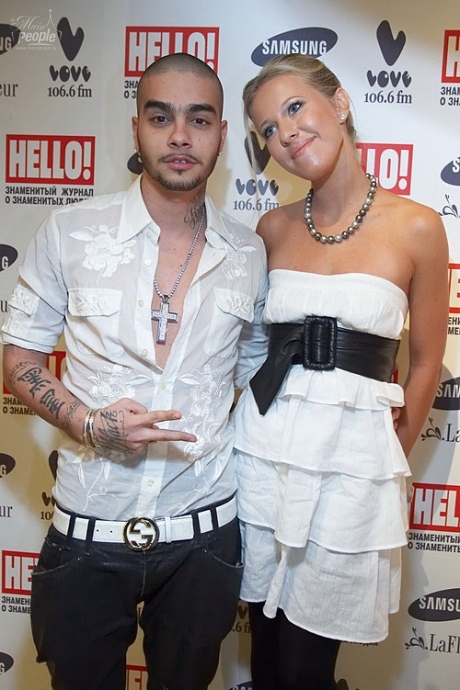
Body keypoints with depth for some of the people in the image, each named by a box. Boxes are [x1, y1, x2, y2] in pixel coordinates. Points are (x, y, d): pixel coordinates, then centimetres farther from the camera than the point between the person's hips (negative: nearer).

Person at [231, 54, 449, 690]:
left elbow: (425, 361, 3)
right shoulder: (274, 228, 4)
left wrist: (388, 460, 10)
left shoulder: (416, 226, -6)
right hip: (263, 443, 3)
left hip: (355, 454, -3)